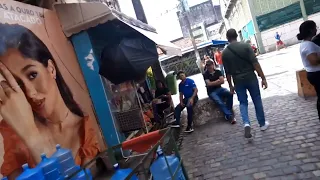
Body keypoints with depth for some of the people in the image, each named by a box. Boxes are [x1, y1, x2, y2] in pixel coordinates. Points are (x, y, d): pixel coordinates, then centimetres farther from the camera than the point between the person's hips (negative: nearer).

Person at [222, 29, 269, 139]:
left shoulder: (225, 53, -2)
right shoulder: (246, 46, -8)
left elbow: (227, 72, 2)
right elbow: (255, 63, -12)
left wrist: (230, 85, 12)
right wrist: (263, 78, -7)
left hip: (238, 81, 1)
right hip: (250, 78, -1)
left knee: (243, 103, 12)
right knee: (257, 101, 14)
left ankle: (246, 123, -8)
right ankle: (262, 124, 26)